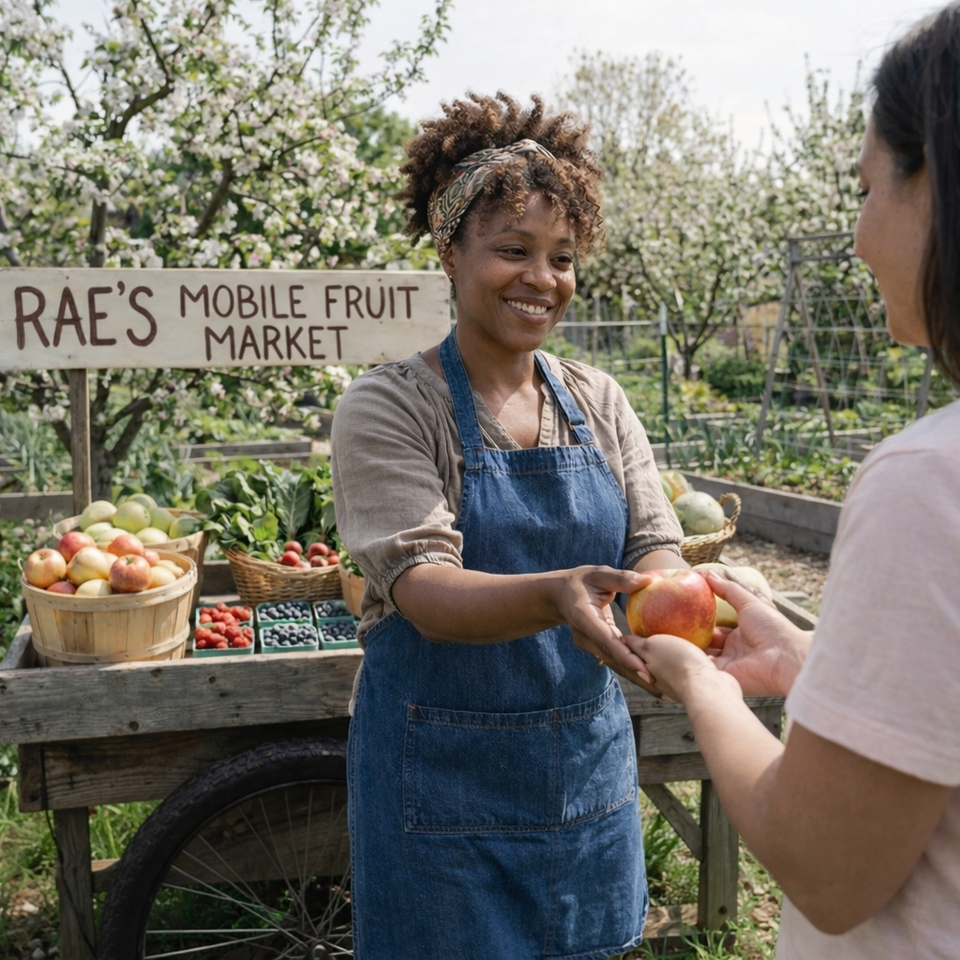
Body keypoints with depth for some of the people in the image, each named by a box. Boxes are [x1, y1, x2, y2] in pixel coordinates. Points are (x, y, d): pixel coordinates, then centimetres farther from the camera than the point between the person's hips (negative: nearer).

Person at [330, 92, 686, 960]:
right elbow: (424, 589, -21)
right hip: (446, 783, -4)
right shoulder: (388, 407, -11)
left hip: (588, 769, 4)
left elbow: (656, 547, -2)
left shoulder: (599, 402, 4)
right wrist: (554, 596, -40)